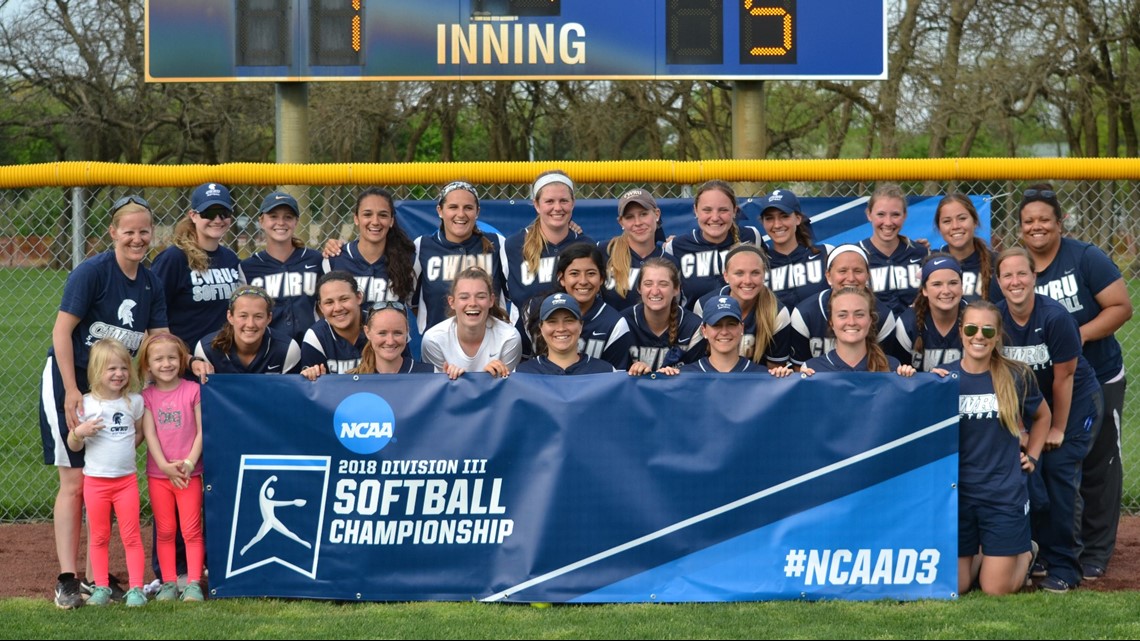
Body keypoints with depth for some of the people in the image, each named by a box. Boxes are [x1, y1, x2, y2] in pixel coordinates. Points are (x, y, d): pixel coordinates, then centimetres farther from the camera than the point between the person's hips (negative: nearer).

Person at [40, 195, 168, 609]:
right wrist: (72, 392, -20)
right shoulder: (92, 272, -14)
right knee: (75, 482, -8)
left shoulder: (151, 283, 5)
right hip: (69, 381, -6)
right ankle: (67, 581, -7)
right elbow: (61, 330, -16)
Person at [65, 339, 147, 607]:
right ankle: (101, 587, 15)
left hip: (126, 479, 1)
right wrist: (80, 432, -19)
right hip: (95, 480, 0)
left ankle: (136, 588, 2)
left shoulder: (135, 402, 1)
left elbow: (143, 432, 13)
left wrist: (128, 445, -3)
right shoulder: (86, 404, -4)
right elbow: (73, 445, 0)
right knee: (98, 537, 8)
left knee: (131, 535, 1)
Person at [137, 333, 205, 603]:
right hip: (158, 474, 2)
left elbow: (201, 431, -3)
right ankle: (168, 583, 11)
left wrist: (189, 463, -13)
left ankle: (193, 584, -1)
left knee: (191, 529, -3)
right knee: (165, 531, 6)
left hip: (188, 472, -2)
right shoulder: (146, 396, 3)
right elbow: (149, 433, -3)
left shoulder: (193, 390, -2)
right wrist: (165, 466, -14)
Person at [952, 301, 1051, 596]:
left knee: (997, 589, 1)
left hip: (1005, 492, -1)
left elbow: (1042, 416, 17)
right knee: (954, 587, 2)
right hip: (956, 491, 1)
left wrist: (1032, 457, 9)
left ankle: (1025, 553, 32)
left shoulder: (1017, 376, -2)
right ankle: (979, 555, 34)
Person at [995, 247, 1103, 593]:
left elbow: (1064, 377, -18)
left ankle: (1063, 568, -9)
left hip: (1076, 401, -4)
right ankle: (1040, 555, 12)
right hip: (1031, 405, 4)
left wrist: (1058, 429, -11)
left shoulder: (1055, 317, -26)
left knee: (1059, 470, -14)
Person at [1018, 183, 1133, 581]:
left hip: (1099, 380, -4)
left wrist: (1079, 335, -24)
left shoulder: (1085, 259, -13)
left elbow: (1121, 307, -15)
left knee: (1098, 466, 5)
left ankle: (1095, 554, 13)